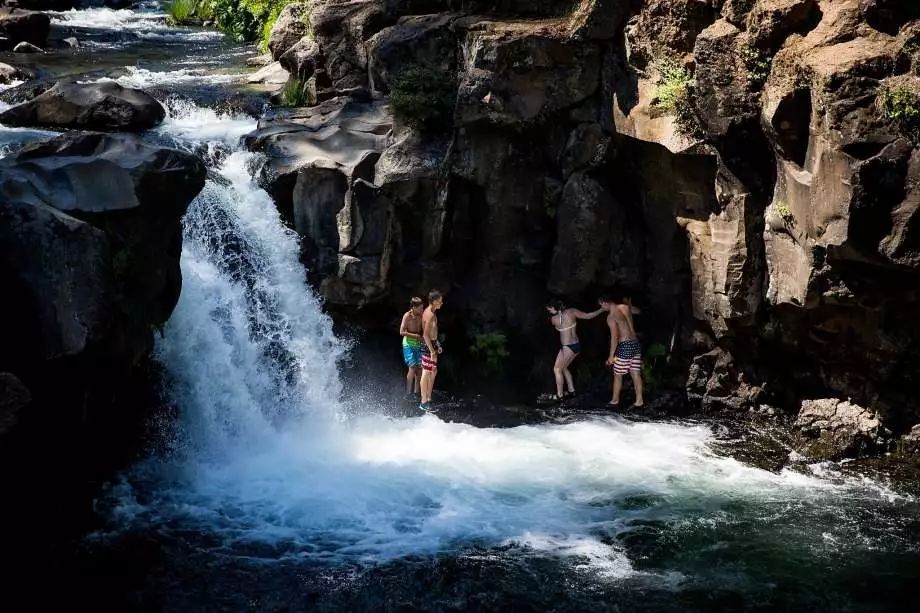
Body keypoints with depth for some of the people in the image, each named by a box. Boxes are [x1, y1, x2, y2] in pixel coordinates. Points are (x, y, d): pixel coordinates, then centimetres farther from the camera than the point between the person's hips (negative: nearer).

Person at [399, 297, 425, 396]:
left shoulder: (421, 316, 3)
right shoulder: (407, 316, -13)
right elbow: (401, 332, -16)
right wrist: (415, 335, -20)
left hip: (418, 344, 6)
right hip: (409, 344, -6)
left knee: (420, 367, 4)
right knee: (412, 367, -12)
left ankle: (416, 391, 15)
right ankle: (408, 392, -4)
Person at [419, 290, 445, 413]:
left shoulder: (431, 312, 12)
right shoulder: (430, 315, -20)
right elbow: (426, 334, -22)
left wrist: (437, 345, 24)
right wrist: (432, 351, -22)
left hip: (432, 344, 10)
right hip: (428, 345, -10)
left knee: (433, 372, 16)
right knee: (426, 373, -5)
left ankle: (428, 399, 23)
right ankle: (424, 402, 0)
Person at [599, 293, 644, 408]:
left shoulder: (611, 317, -14)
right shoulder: (625, 307, 5)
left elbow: (614, 337, -17)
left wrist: (611, 355, -12)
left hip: (625, 346, -7)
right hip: (635, 344, 7)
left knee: (618, 375, 8)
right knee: (636, 374, 10)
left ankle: (615, 401, 18)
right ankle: (639, 401, 12)